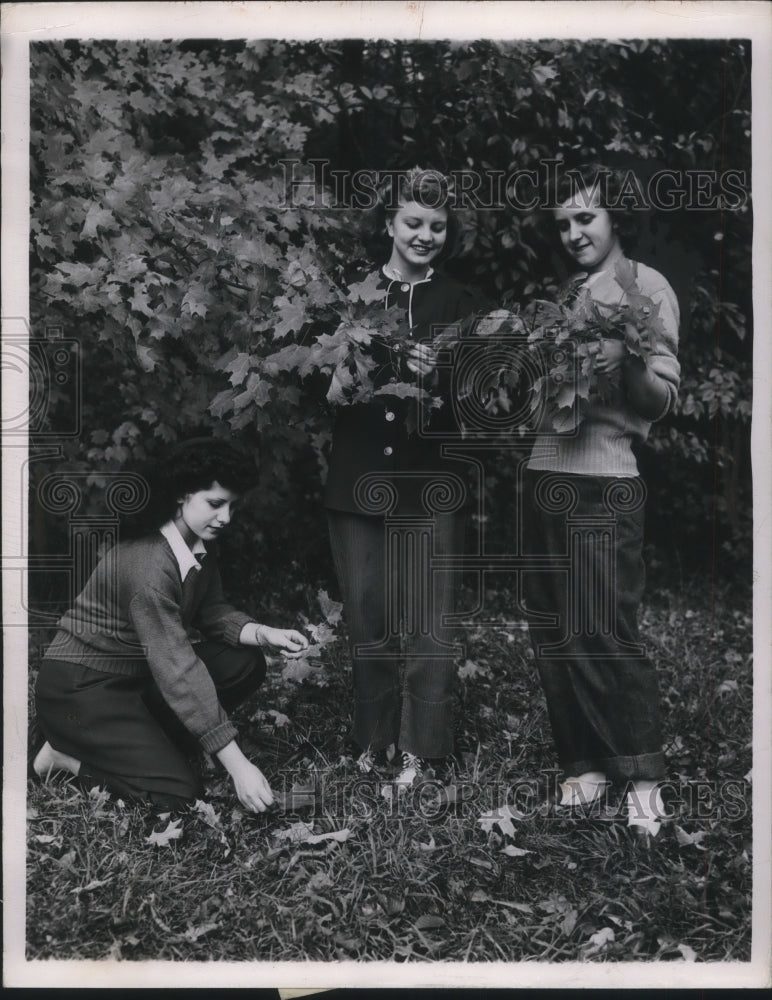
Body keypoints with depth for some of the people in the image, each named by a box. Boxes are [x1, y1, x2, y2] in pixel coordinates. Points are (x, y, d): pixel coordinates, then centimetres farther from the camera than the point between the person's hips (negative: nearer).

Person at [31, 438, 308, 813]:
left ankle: (145, 742, 1)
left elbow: (211, 612, 7)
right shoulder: (147, 562, -31)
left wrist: (263, 634, -16)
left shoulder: (200, 545, -4)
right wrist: (237, 765, -32)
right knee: (179, 792, -17)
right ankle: (67, 755, 1)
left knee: (245, 664, -5)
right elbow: (178, 670, -33)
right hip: (81, 686, -9)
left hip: (137, 672, 9)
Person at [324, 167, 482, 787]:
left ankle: (422, 750, 6)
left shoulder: (458, 303, 6)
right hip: (357, 478, 2)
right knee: (366, 616, 8)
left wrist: (435, 375, -18)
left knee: (428, 622, -4)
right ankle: (376, 740, 21)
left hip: (430, 484, -1)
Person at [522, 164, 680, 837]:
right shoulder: (564, 296, 20)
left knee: (605, 635, -8)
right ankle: (584, 764, 19)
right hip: (544, 476, 7)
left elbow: (663, 398, -6)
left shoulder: (646, 288, 2)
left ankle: (642, 776, 6)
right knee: (553, 634, 8)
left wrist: (627, 363, -25)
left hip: (603, 483, -6)